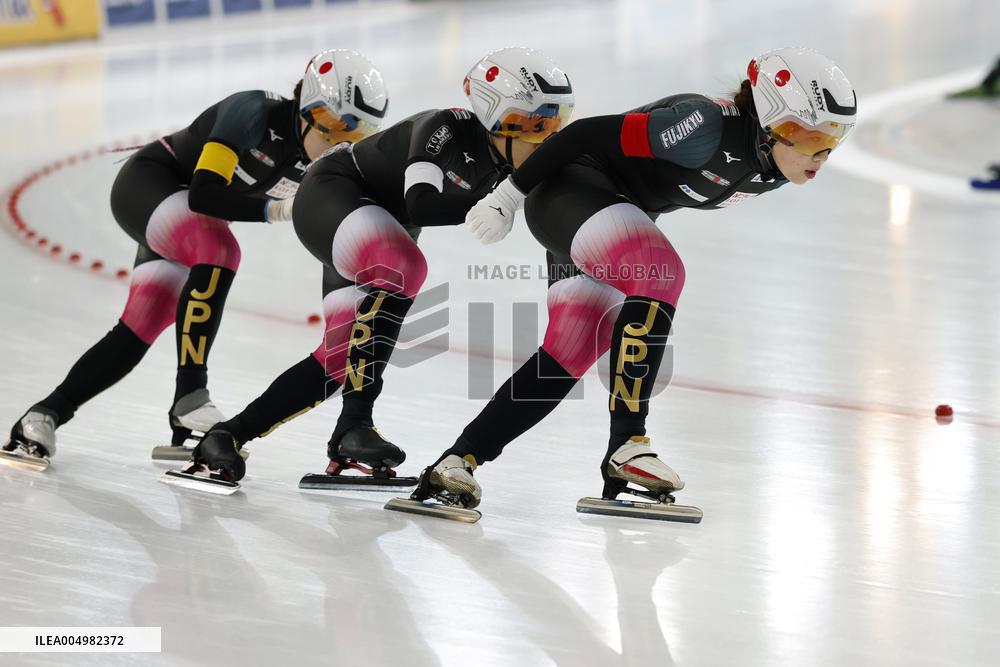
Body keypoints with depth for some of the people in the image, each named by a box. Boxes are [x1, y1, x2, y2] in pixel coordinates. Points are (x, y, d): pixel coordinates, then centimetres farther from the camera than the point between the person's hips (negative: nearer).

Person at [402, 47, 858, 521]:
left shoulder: (774, 168, -3)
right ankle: (627, 444, -27)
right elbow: (590, 135, -25)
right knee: (660, 275, -29)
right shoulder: (710, 127, -30)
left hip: (622, 217, 9)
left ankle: (459, 460, 2)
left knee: (569, 355, -1)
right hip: (569, 190, -9)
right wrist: (509, 195, -18)